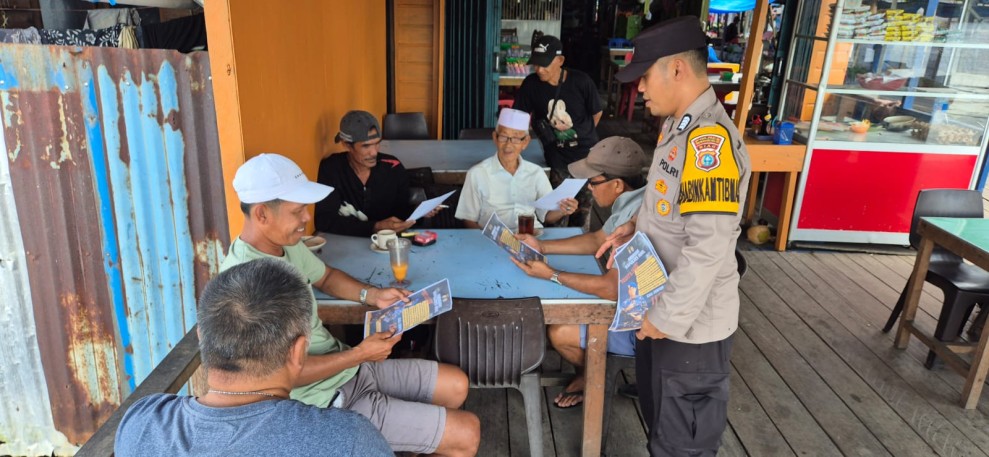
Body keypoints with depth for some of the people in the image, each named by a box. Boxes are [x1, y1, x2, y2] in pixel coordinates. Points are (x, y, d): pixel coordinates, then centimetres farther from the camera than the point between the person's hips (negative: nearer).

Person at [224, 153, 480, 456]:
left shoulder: (287, 244, -1)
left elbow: (325, 276, 18)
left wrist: (372, 295, 1)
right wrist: (360, 355, -20)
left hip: (346, 369, 9)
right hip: (328, 403, -9)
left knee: (457, 385, 16)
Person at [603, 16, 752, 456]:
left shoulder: (709, 140, -25)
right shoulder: (678, 127, 6)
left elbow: (708, 247, -29)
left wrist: (669, 316, -22)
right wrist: (634, 227, 3)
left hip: (691, 324, -9)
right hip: (662, 308, 9)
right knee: (659, 420, 27)